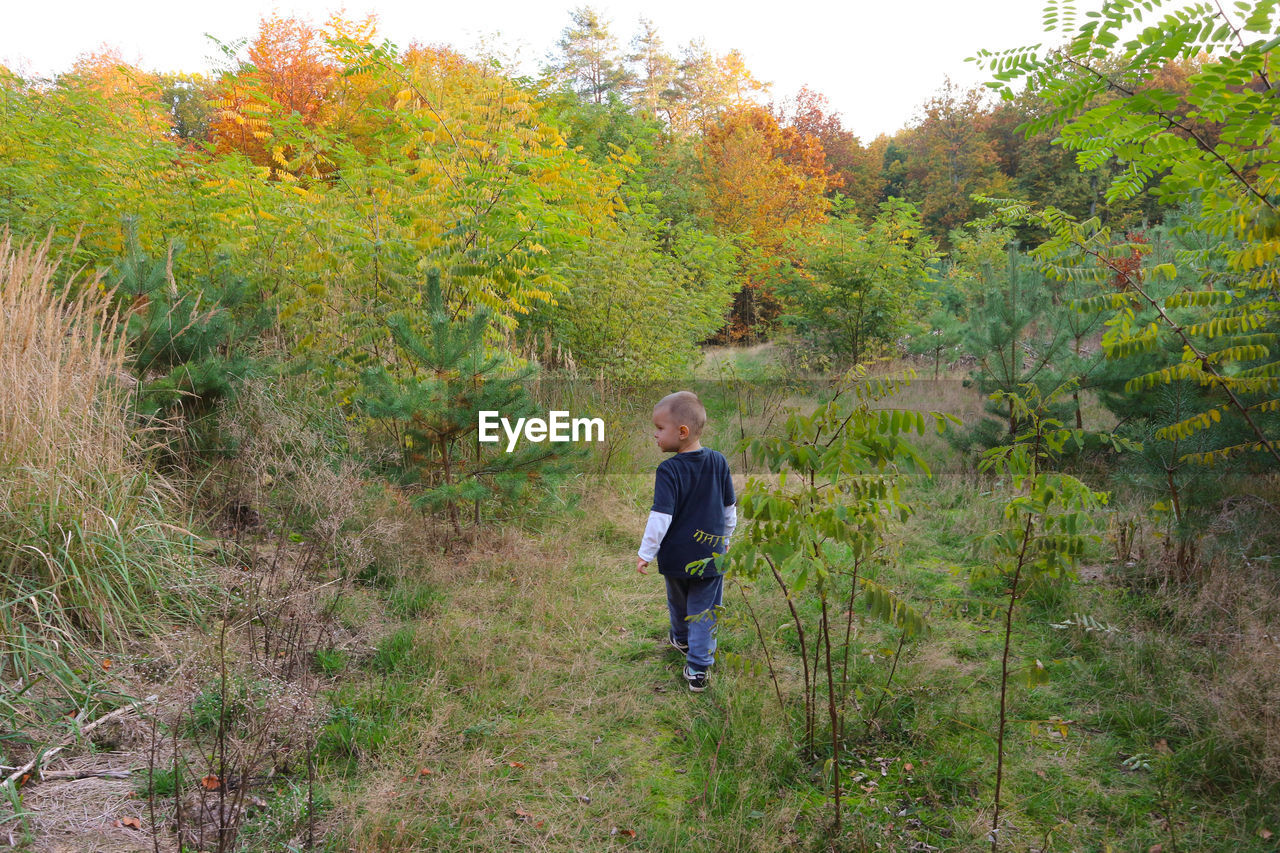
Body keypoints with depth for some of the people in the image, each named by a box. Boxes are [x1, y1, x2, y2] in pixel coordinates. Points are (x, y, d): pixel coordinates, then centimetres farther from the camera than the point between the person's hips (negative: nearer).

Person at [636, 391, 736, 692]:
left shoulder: (669, 470, -21)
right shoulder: (719, 461, -6)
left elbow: (661, 517, -22)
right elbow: (730, 506, 5)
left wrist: (646, 553, -12)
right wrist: (726, 537, 20)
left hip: (676, 556, -2)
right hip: (711, 555, 2)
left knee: (678, 602, 24)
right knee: (704, 613, 9)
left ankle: (681, 638, 49)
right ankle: (698, 669, 8)